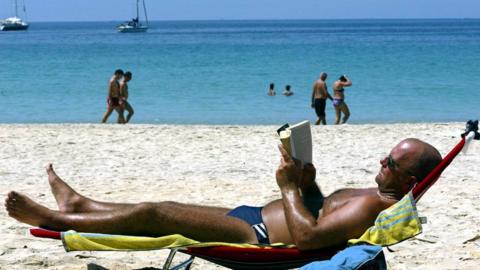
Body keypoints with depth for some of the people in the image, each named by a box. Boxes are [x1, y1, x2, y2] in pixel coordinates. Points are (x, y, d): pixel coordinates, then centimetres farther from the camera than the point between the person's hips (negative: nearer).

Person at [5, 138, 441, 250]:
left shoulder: (374, 207, -24)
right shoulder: (379, 196, 9)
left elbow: (307, 236, -34)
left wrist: (290, 187, -22)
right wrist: (309, 185, 6)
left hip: (256, 236, -10)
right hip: (255, 217, 10)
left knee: (153, 214, -4)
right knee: (160, 210, 18)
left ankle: (59, 220, 11)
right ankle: (81, 205, 37)